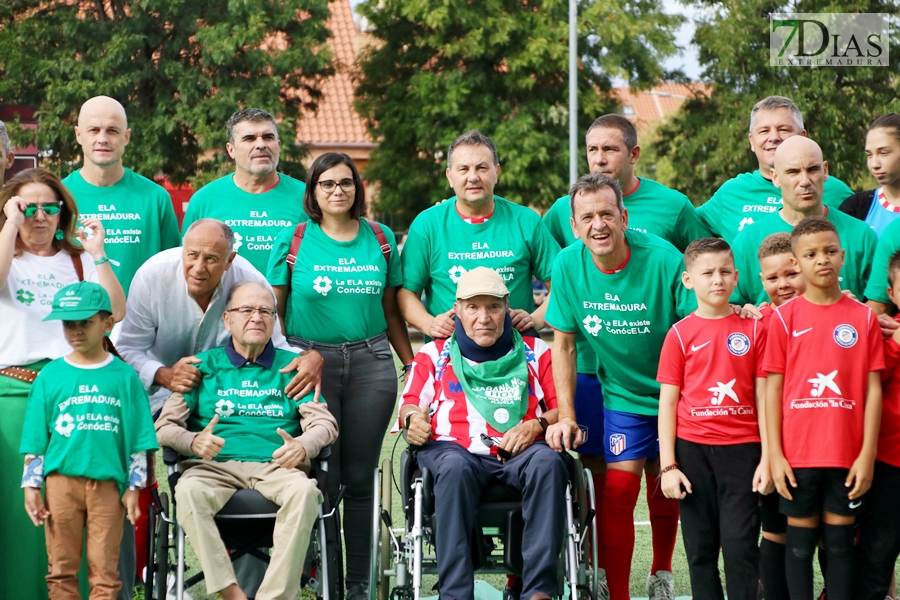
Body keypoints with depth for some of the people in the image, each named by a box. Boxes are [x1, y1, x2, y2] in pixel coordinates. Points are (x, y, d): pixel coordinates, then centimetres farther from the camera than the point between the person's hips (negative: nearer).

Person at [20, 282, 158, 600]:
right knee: (62, 568, 6)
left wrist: (134, 487, -1)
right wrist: (31, 485, 1)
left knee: (105, 570, 2)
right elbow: (34, 441, 7)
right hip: (62, 480, 1)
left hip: (107, 483, -1)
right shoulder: (51, 375, 5)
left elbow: (139, 441, 4)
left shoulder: (124, 376, 4)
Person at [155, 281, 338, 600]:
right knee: (188, 491, -35)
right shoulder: (205, 365, 16)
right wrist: (194, 442, -14)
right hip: (215, 465, 0)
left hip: (275, 465, 0)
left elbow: (324, 422, 10)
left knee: (304, 491, -34)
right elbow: (165, 426, 9)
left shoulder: (291, 366, 19)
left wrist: (303, 446, -14)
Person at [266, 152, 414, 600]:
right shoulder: (293, 241, 3)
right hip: (310, 362, -2)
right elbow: (273, 310, 4)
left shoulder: (380, 239, 10)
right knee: (321, 479, -4)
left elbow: (391, 310, 15)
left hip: (371, 362, 2)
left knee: (360, 478, 4)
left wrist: (412, 364, 11)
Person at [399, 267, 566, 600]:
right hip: (453, 447, -1)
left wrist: (536, 426, -6)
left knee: (548, 462, -35)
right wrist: (412, 419, -10)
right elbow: (409, 403, 15)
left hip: (518, 453, 1)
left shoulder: (535, 352, 23)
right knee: (454, 467, -38)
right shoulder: (434, 354, 24)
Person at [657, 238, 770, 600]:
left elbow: (762, 397, 4)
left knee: (741, 545, -5)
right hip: (692, 449, 1)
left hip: (742, 448, -1)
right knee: (700, 548, 6)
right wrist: (668, 466, -3)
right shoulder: (680, 334, 2)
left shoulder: (753, 329, 3)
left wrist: (767, 458, -2)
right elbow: (667, 403, 3)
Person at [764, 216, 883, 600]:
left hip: (848, 454, 1)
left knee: (841, 540, 7)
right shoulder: (785, 317, 0)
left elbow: (873, 388, 2)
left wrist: (868, 454, -4)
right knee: (800, 539, 7)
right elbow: (773, 387, 1)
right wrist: (774, 453, -5)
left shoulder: (863, 317, 2)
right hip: (798, 453, 0)